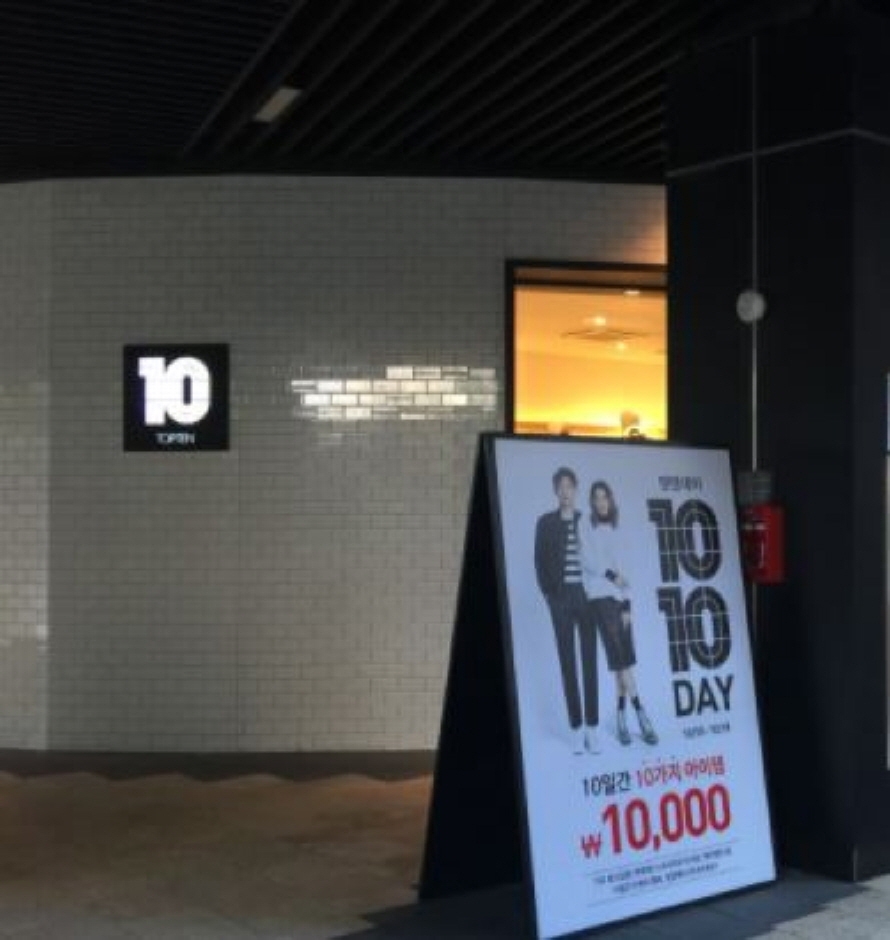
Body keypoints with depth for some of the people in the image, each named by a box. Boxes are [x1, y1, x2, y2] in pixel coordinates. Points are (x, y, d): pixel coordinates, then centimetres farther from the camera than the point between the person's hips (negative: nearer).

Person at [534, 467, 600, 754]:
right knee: (567, 662, 1)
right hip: (560, 598, -1)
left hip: (586, 596, 1)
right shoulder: (546, 522, 5)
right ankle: (576, 728, 4)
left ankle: (592, 727, 6)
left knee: (590, 661, 2)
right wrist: (549, 593, -6)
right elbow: (540, 562, 3)